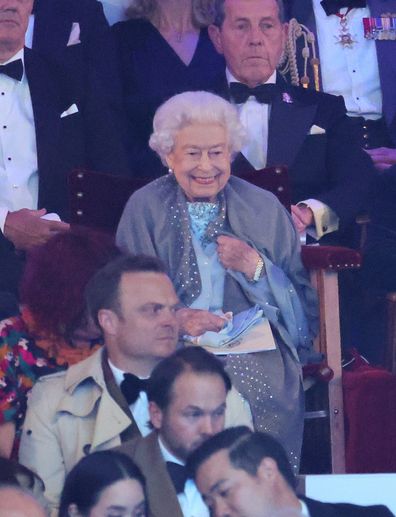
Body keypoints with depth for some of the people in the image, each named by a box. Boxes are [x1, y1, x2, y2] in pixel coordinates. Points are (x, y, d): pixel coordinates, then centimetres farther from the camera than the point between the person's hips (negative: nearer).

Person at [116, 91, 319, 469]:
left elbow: (302, 306, 12)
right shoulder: (145, 208, 8)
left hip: (255, 349, 1)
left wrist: (255, 268, -6)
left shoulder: (264, 209, 14)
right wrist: (174, 319, -21)